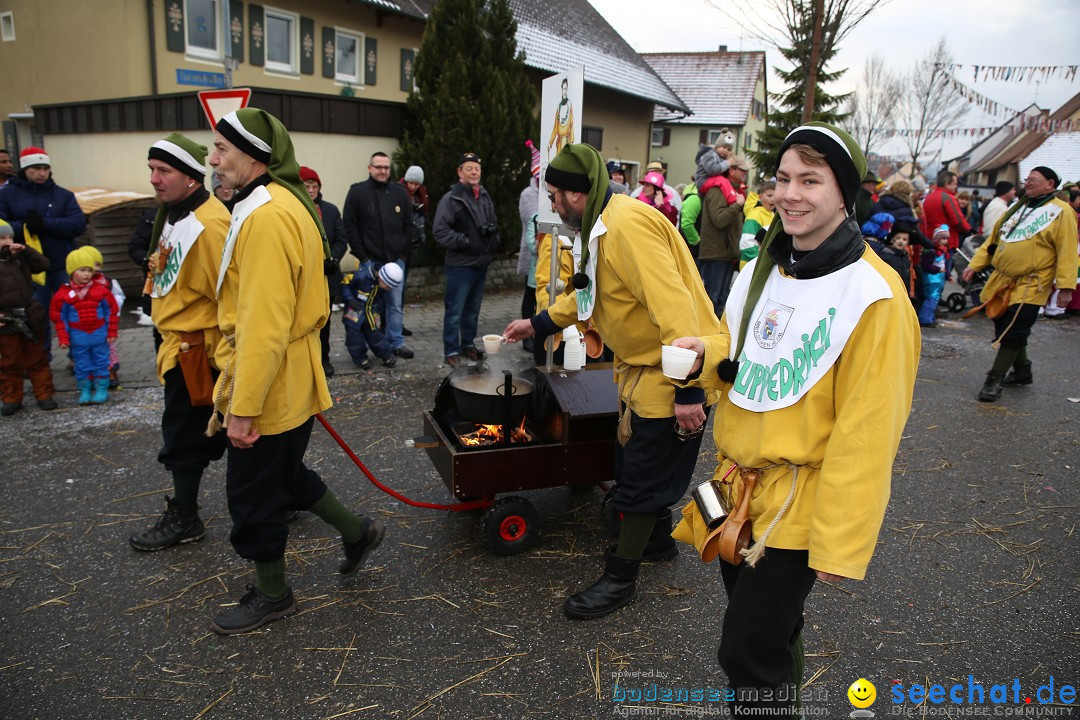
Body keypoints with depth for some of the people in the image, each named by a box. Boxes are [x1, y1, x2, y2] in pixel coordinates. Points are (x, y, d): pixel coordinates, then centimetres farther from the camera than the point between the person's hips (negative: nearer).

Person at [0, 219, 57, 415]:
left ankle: (44, 395, 20)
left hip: (29, 319, 4)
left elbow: (43, 264, 8)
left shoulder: (19, 258, 8)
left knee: (37, 360, 11)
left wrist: (25, 250, -6)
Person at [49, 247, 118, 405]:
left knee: (101, 362, 7)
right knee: (82, 364, 8)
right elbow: (58, 317, 0)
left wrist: (112, 332, 1)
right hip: (78, 336, 0)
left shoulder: (101, 290, -3)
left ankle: (101, 388, 17)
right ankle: (85, 390, 17)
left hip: (99, 333, 0)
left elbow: (112, 311, 2)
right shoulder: (64, 294, -5)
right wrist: (63, 338, -1)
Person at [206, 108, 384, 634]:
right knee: (284, 473, 24)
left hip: (268, 389, -10)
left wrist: (243, 408, -24)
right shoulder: (286, 205, 11)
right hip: (290, 383, 10)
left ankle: (272, 594, 27)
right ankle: (357, 531, 36)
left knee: (253, 493, 8)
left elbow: (264, 323, -27)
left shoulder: (268, 216, -23)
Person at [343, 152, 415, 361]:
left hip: (396, 259, 3)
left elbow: (409, 225, 12)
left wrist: (403, 251, 2)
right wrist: (362, 256, -8)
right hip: (370, 261, -2)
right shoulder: (357, 192, -1)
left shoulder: (400, 192, 8)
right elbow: (350, 227, -3)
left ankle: (397, 343, 16)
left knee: (396, 304, 7)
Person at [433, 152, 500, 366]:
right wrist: (466, 242, -18)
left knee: (473, 310, 17)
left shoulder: (485, 197, 11)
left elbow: (494, 225, 22)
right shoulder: (451, 199, -12)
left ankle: (468, 344, 31)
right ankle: (451, 350, 9)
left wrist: (493, 242, 3)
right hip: (460, 265, -7)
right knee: (454, 311, -1)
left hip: (481, 263, 7)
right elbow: (441, 232, -19)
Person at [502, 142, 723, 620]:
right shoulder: (603, 227, 10)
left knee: (643, 476, 1)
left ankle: (620, 579, 17)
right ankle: (658, 539, 45)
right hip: (643, 366, 10)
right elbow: (587, 294, 24)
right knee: (640, 455, 24)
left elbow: (673, 305, -32)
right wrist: (537, 324, 27)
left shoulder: (628, 225, -25)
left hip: (673, 374, -10)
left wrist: (687, 390, -31)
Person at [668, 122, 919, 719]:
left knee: (746, 653, 1)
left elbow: (866, 432, -20)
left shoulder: (872, 295, -19)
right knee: (769, 630, 23)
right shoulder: (764, 266, 4)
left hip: (800, 502, -7)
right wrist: (706, 358, -7)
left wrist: (840, 544, -17)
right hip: (738, 479, 7)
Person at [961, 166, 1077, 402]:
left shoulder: (1061, 212, -6)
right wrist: (975, 265, 7)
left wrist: (1066, 286, -17)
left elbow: (1067, 252, -12)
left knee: (1013, 333, -9)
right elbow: (993, 240, 18)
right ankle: (1022, 371, 31)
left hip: (1030, 286, -7)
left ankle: (994, 380, -4)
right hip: (1002, 281, 7)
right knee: (1005, 327, 13)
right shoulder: (1016, 209, 15)